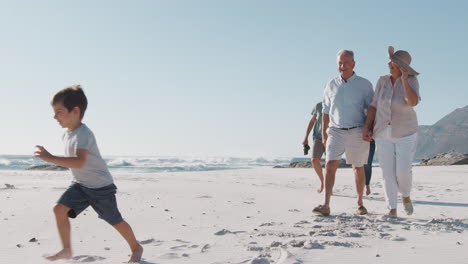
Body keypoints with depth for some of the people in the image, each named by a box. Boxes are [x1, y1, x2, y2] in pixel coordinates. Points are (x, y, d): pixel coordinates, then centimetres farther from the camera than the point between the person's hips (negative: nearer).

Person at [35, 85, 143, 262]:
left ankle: (137, 248, 28)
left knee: (115, 221, 6)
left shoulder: (83, 134, -26)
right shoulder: (67, 135, 4)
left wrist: (51, 158, -43)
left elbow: (79, 162, -41)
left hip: (100, 186, -8)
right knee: (60, 209, -11)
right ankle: (66, 250, 0)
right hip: (80, 184, 8)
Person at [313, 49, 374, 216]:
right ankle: (326, 206, -19)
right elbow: (326, 112, 11)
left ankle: (360, 203, 26)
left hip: (357, 133, -1)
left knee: (358, 169, 9)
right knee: (330, 166, -15)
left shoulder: (364, 85, -1)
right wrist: (324, 135, 8)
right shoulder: (331, 85, 6)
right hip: (336, 132, 1)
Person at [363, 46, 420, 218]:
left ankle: (406, 196, 25)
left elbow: (413, 102, -30)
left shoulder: (411, 81, -12)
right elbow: (374, 106, 0)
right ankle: (392, 209, 10)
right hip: (384, 134, 2)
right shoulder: (383, 81, -2)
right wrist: (367, 128, -8)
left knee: (403, 172, -8)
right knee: (388, 173, -1)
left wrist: (404, 79, -25)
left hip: (405, 134, -2)